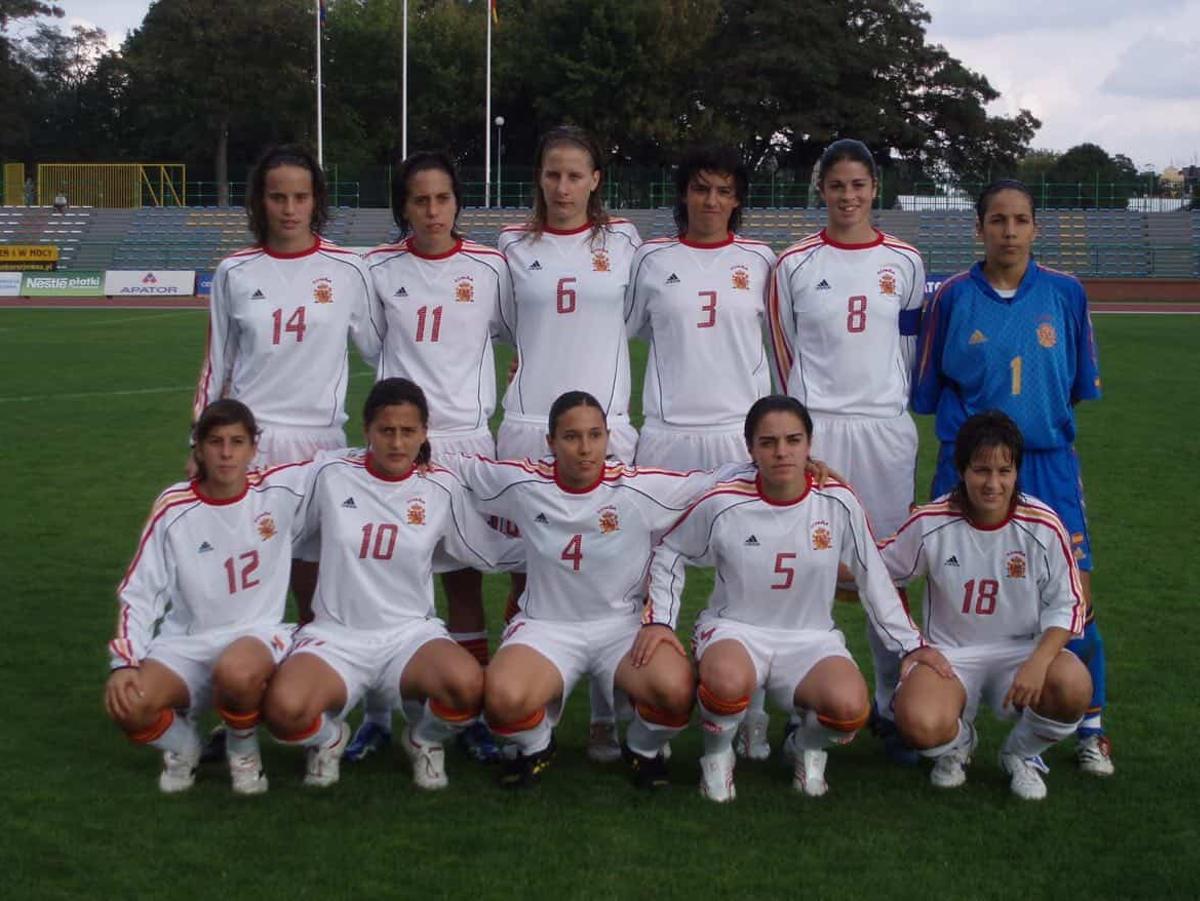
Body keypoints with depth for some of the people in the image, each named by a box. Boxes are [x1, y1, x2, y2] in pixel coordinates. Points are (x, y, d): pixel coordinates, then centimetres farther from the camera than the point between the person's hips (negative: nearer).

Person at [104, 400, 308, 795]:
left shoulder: (282, 489, -4)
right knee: (128, 705, -29)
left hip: (257, 633, -1)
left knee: (237, 672, -39)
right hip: (186, 644, 1)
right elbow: (139, 593, -2)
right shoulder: (174, 507, -3)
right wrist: (124, 664, -14)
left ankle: (244, 750, -2)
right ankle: (181, 745, 9)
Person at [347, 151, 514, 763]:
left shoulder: (490, 267, 2)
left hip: (467, 438, 0)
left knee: (465, 582, 4)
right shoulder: (380, 269, 4)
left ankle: (474, 713, 13)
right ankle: (378, 713, 13)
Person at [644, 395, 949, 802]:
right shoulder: (723, 503, -11)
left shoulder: (838, 502, -7)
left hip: (811, 638, 2)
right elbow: (669, 554, 6)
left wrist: (912, 643, 6)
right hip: (734, 628, -1)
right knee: (728, 683, -38)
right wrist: (659, 619, -4)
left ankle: (808, 745, 9)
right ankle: (716, 753, -2)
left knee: (850, 707, -30)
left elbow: (872, 577, 5)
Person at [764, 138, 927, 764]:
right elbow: (782, 350, 9)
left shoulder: (904, 262, 8)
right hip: (814, 427, -1)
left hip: (885, 428, 1)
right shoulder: (795, 264, 4)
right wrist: (807, 411, 6)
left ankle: (890, 705, 12)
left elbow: (908, 349, 16)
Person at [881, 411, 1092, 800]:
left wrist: (1038, 662, -20)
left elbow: (1067, 605, -3)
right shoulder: (931, 523, -9)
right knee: (920, 725, -33)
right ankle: (957, 742, 12)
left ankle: (1022, 753, 5)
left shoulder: (1043, 526, -9)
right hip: (949, 653, -1)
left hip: (1021, 651, 1)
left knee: (1073, 686, -33)